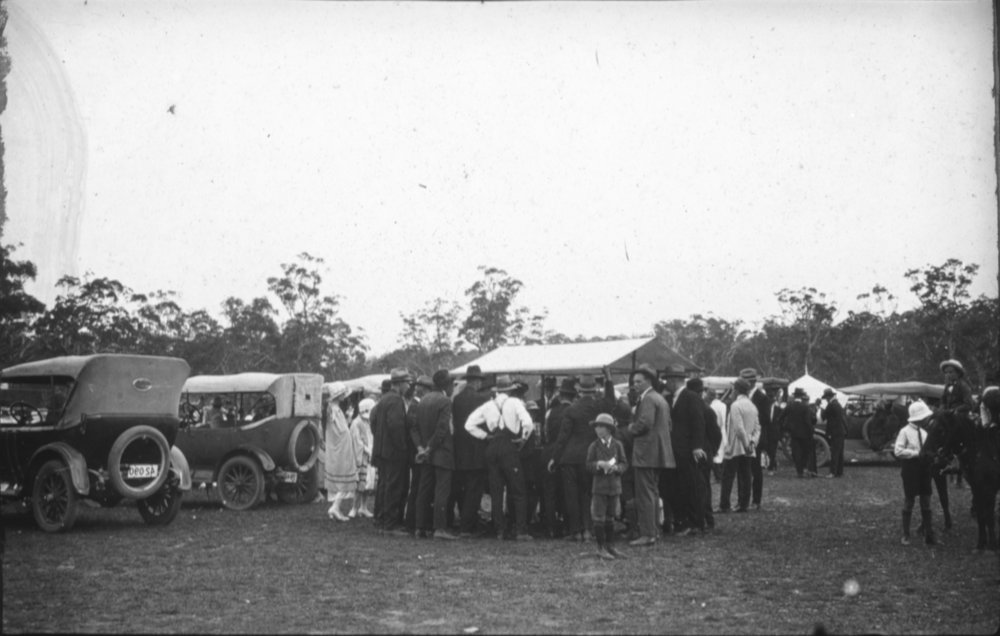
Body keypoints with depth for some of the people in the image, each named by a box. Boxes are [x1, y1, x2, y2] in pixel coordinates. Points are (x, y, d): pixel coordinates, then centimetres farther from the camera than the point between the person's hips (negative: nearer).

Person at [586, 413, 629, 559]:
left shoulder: (617, 445, 3)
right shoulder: (594, 446, 0)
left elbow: (624, 463, 4)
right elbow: (589, 465, -2)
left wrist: (616, 467, -16)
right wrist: (599, 464, -20)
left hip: (614, 486, 2)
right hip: (599, 485, -2)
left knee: (610, 518, 10)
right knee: (599, 518, -2)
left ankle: (610, 546, 18)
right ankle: (601, 548, 4)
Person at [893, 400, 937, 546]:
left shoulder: (924, 432, 6)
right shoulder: (905, 432, -12)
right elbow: (898, 451, -18)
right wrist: (916, 453, -20)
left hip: (923, 468, 5)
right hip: (910, 468, -5)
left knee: (926, 502, 7)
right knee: (908, 502, 4)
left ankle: (929, 534, 13)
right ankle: (906, 535, 15)